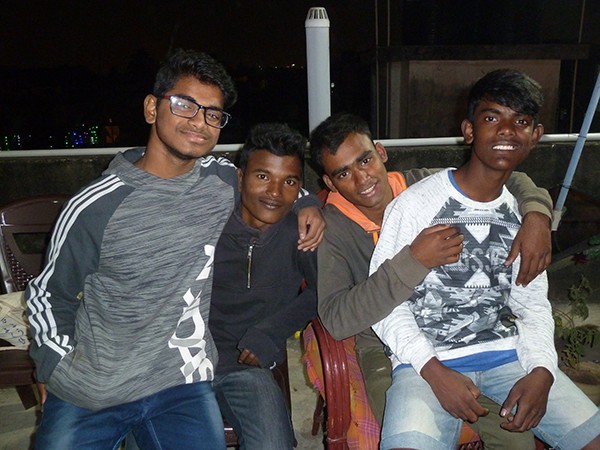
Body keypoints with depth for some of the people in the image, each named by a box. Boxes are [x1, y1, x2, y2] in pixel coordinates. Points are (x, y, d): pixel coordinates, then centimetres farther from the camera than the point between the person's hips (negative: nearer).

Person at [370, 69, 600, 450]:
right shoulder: (415, 204, -8)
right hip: (426, 361, -5)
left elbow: (533, 304, 14)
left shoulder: (525, 214, 10)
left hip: (506, 353, 6)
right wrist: (434, 371, -17)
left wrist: (541, 370, -3)